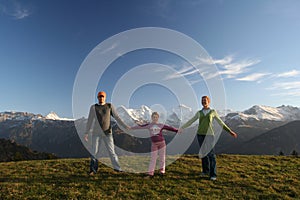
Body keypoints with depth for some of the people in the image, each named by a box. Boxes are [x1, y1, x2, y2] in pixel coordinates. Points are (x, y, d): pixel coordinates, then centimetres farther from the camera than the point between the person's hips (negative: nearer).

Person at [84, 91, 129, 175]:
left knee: (111, 150, 1)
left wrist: (125, 126, -9)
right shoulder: (93, 107, 3)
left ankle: (117, 167, 11)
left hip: (107, 132, 0)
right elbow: (89, 121, 4)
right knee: (94, 151, 3)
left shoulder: (109, 106, 3)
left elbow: (117, 117, 0)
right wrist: (86, 133, 1)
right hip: (96, 133, 1)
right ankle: (93, 170, 18)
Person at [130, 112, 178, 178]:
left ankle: (162, 171, 24)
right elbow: (140, 127, 5)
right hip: (154, 144, 0)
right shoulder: (148, 125, 4)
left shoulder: (161, 125, 4)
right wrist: (131, 128, 5)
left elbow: (169, 128, 3)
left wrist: (177, 130, -3)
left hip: (162, 142, 1)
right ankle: (150, 173, 10)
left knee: (162, 157, 9)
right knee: (153, 158, 3)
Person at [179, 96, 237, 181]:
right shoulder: (199, 112, 10)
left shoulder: (213, 112, 5)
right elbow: (190, 121, 12)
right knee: (203, 153, 8)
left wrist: (230, 131, 4)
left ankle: (213, 174, -2)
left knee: (211, 154, -9)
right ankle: (206, 170, 23)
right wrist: (182, 128, 10)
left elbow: (221, 123, 8)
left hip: (209, 134, -3)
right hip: (200, 134, 3)